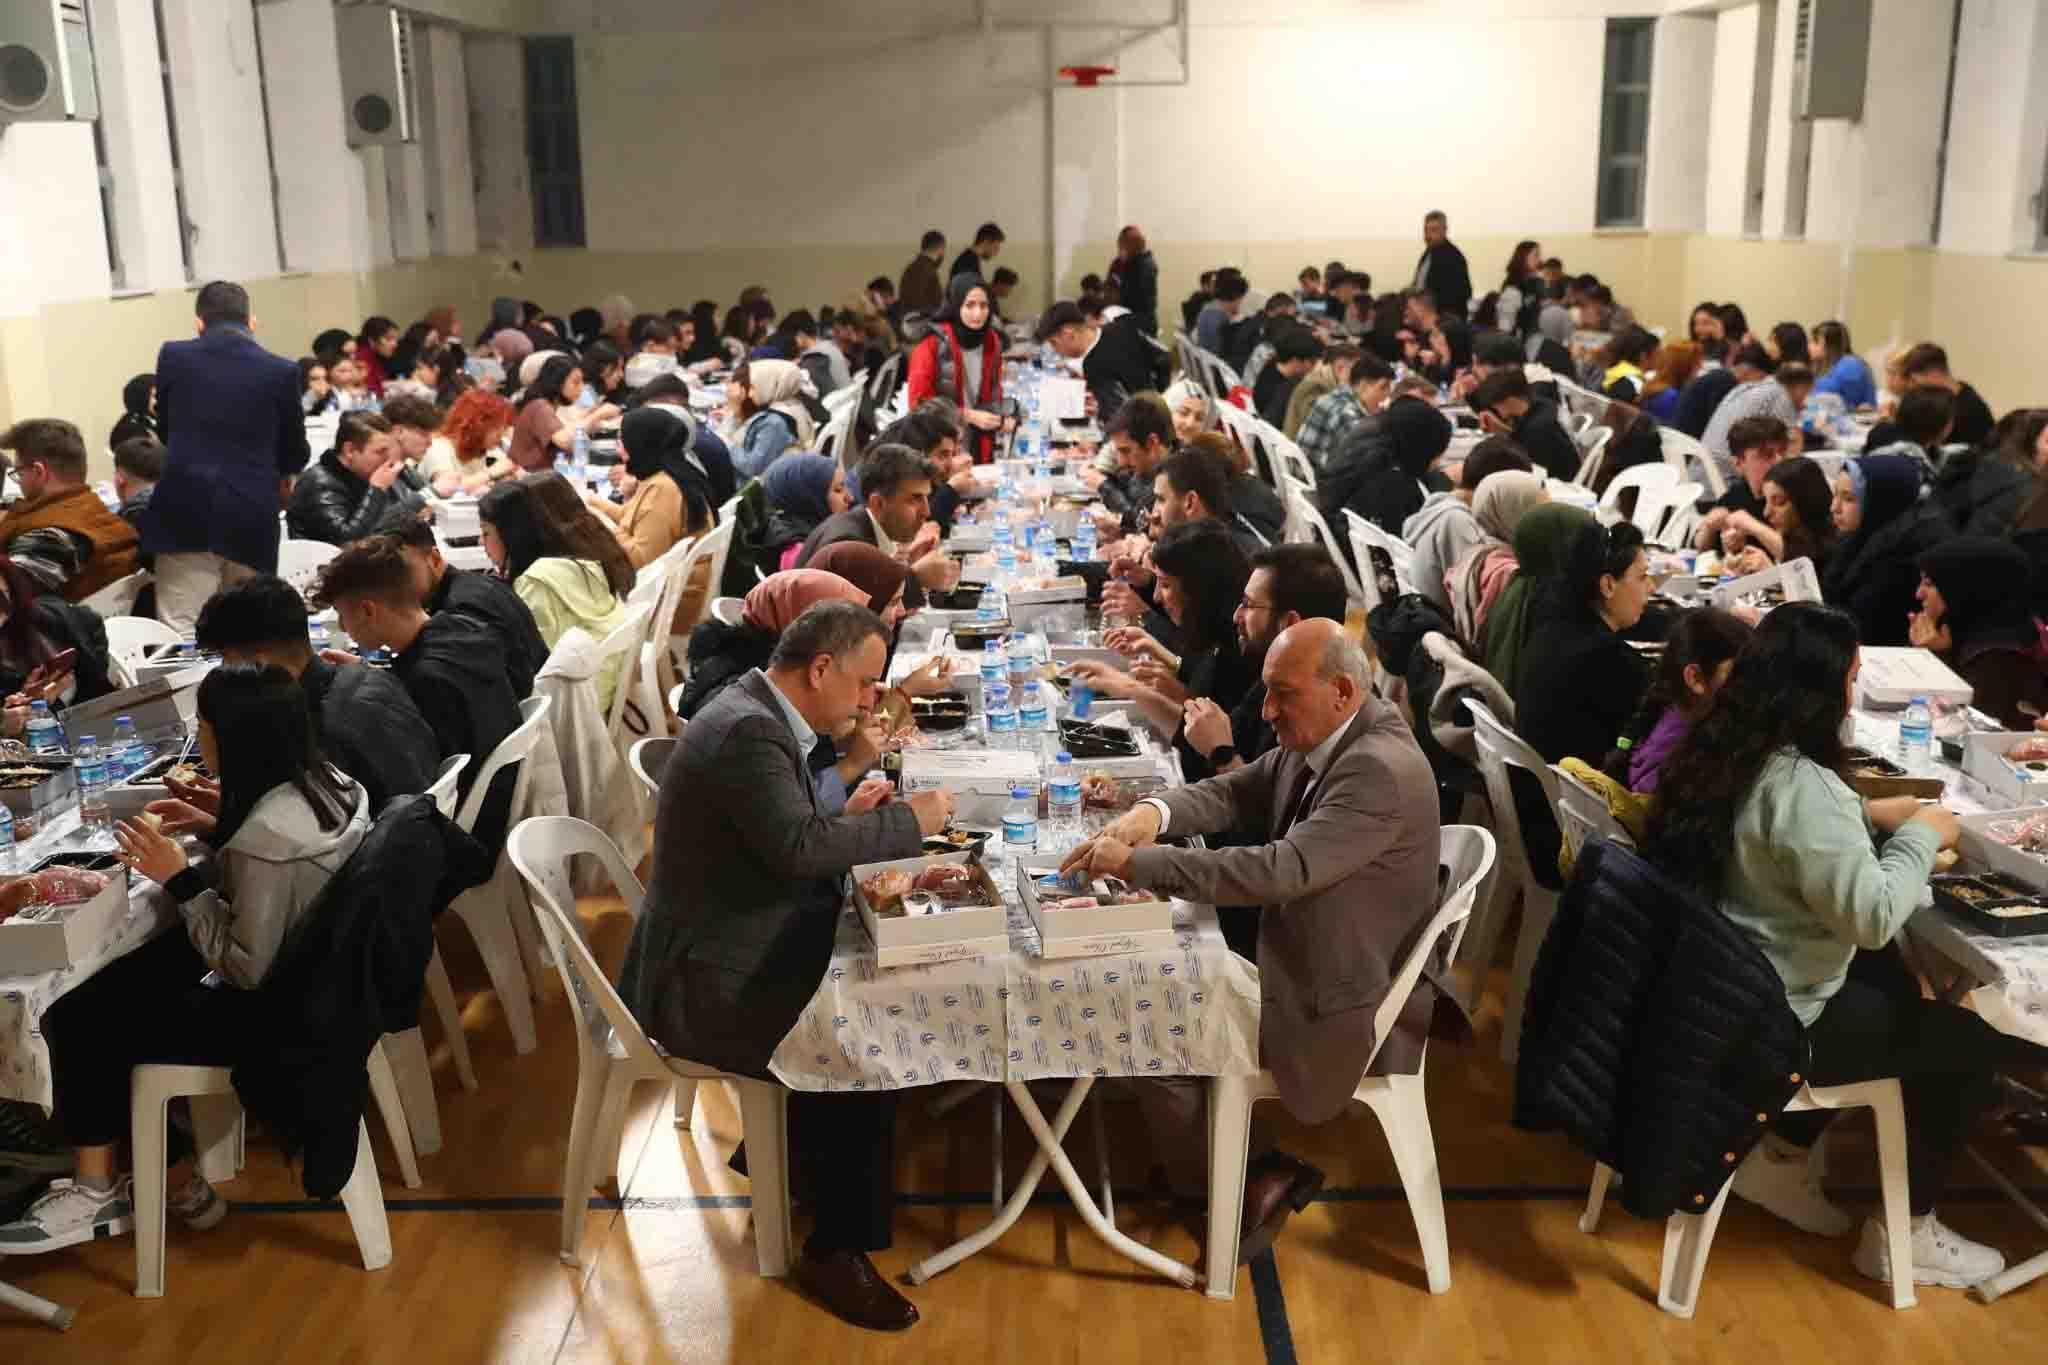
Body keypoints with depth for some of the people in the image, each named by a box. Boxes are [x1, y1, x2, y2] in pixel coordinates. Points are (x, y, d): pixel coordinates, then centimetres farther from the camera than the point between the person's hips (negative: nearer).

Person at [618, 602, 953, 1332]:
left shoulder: (758, 713, 8)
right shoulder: (748, 731, -23)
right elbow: (798, 847, -34)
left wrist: (848, 817, 1)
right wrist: (907, 823, -22)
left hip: (734, 951, 10)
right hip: (703, 983, -10)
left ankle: (796, 1148, 24)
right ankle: (837, 1250, -1)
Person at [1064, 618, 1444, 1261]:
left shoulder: (1382, 771, -28)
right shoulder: (1314, 739, 0)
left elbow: (1283, 870, -35)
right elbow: (1234, 793, 5)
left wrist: (1138, 862, -34)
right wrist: (1155, 811, -18)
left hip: (1349, 1002, -9)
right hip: (1295, 958, 9)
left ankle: (1252, 1180, 9)